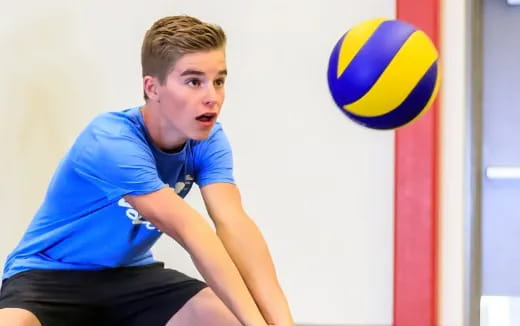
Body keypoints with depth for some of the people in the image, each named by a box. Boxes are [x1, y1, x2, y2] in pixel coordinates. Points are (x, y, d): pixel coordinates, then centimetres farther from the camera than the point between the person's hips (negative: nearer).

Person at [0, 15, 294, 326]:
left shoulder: (209, 141, -9)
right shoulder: (110, 143, -28)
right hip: (49, 275, -5)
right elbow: (192, 233, -35)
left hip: (129, 275, 5)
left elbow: (233, 224, -24)